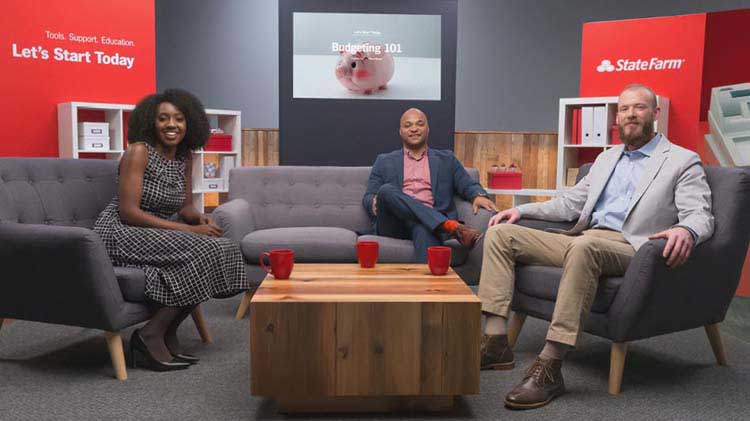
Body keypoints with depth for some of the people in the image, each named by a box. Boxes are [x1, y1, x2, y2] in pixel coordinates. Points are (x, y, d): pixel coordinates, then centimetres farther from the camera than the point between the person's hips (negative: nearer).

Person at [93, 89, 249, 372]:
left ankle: (168, 336, -6)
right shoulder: (138, 152, -12)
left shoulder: (185, 157, 8)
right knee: (201, 251, -26)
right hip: (120, 234, -7)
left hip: (158, 237, 7)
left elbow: (185, 206, 15)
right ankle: (151, 335, -14)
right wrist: (187, 230, -23)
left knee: (223, 249, -14)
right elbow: (128, 212, -19)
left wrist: (200, 219, -10)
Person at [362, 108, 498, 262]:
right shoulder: (385, 161, 21)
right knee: (386, 190, -31)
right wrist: (376, 203, -10)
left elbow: (468, 185, 16)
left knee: (425, 230, -38)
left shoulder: (446, 159, 23)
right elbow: (368, 197, 16)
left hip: (429, 221, -1)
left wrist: (478, 195, -9)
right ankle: (452, 226, -39)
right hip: (394, 225, 1)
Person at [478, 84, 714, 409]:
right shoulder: (606, 158, 25)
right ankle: (495, 340, -16)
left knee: (585, 245, -42)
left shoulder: (683, 161, 6)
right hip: (581, 243, 7)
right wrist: (521, 210, 15)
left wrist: (686, 231, -31)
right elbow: (570, 203, 27)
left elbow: (701, 216, -6)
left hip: (628, 249, -6)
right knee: (500, 233, -7)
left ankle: (549, 366, -37)